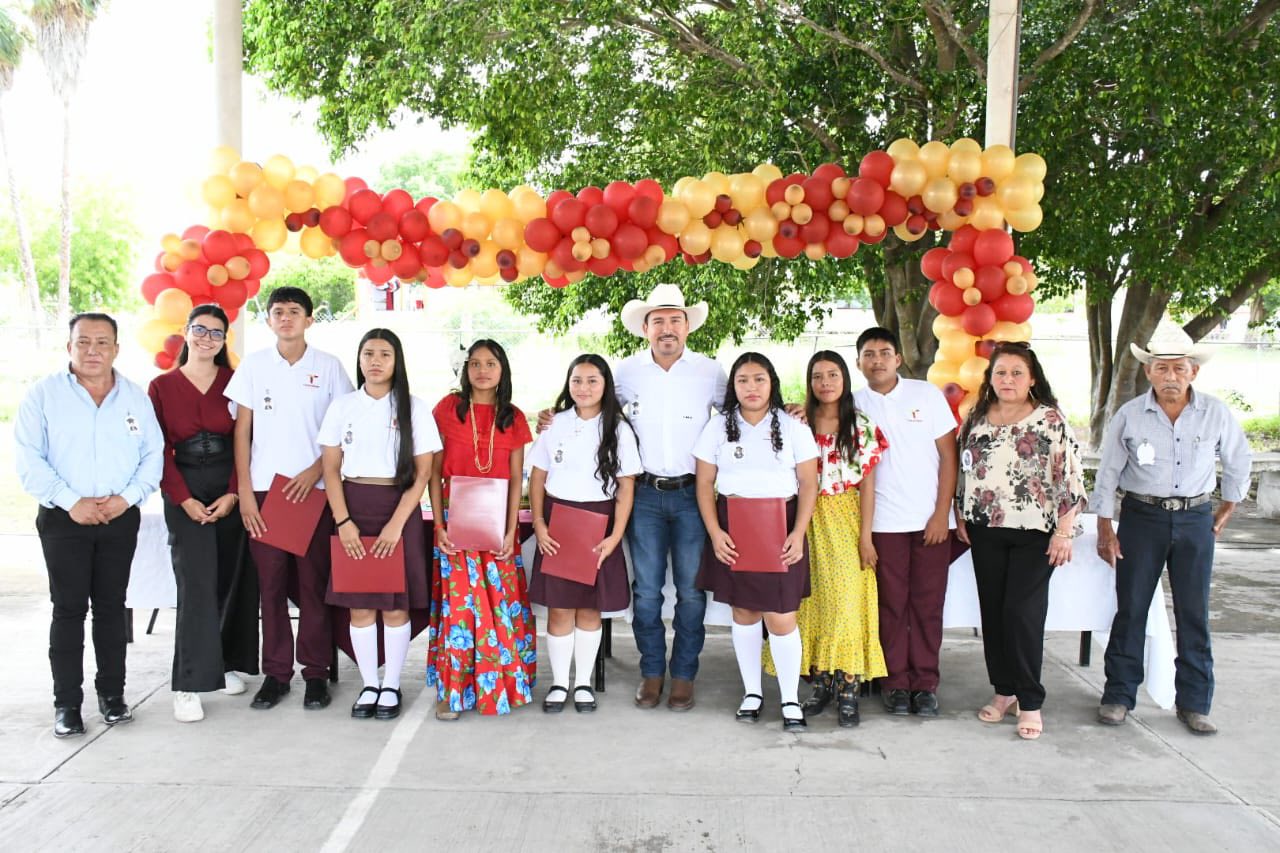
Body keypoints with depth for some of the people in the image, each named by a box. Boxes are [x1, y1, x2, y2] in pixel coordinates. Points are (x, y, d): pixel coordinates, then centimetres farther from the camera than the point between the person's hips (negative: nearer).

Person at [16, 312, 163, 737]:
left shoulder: (136, 397, 8)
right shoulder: (44, 394, -1)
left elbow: (153, 456, 5)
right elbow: (29, 460, -7)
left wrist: (127, 497, -10)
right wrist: (71, 502, -14)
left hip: (120, 519, 2)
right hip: (63, 519, -2)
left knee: (112, 606, 9)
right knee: (69, 608, 0)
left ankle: (112, 693, 18)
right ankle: (67, 702, 8)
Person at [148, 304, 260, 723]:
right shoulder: (162, 386, 5)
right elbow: (160, 450, 0)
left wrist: (233, 494, -10)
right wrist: (184, 500, -9)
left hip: (232, 491, 2)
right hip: (185, 494, -1)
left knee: (233, 579, 5)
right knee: (197, 583, -9)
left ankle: (226, 664, 22)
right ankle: (189, 684, -5)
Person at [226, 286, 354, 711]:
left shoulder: (328, 367, 4)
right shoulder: (254, 365, 6)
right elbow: (242, 430, 5)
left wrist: (316, 469, -10)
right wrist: (244, 491, -1)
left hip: (314, 489, -1)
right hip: (264, 489, 1)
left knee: (314, 584, 2)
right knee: (271, 584, 4)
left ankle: (315, 672, 12)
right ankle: (276, 672, 15)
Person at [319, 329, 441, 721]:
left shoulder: (414, 408, 1)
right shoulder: (342, 407, 6)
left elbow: (422, 472, -3)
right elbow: (331, 468, 4)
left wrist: (396, 523, -12)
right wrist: (343, 521, -8)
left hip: (400, 511, -1)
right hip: (354, 510, 2)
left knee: (396, 604, 3)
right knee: (359, 604, 4)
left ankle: (391, 686, 17)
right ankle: (369, 684, 19)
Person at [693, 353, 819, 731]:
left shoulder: (793, 427, 2)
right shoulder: (719, 427, 5)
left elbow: (808, 484, 0)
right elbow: (704, 483, 3)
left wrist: (798, 533, -10)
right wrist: (714, 532, -8)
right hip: (732, 528, 2)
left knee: (780, 617, -5)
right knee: (744, 613, 9)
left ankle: (790, 700, 9)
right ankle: (752, 692, 24)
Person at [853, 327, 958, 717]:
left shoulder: (927, 394, 2)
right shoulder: (854, 404, 4)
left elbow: (948, 456, 2)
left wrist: (942, 513, -5)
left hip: (930, 520, 0)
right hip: (883, 521, 0)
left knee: (928, 604, 5)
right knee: (891, 604, 4)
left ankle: (925, 683, 16)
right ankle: (896, 682, 16)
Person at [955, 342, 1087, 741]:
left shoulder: (1051, 420, -6)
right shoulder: (976, 419, 9)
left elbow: (1070, 477, -9)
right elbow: (963, 469, 16)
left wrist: (1063, 531, -12)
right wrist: (961, 517, 10)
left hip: (1034, 532, -4)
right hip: (986, 531, 5)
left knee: (1023, 613, -6)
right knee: (992, 612, 8)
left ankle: (1030, 702, 5)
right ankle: (1004, 691, 21)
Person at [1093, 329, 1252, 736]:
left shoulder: (1216, 413, -3)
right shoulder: (1129, 416, -6)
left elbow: (1238, 463, 13)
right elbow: (1107, 474, 0)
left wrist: (1226, 511, 12)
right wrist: (1104, 529, -2)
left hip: (1195, 519, 1)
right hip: (1142, 517, -1)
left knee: (1194, 613, 5)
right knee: (1131, 609, 3)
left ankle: (1194, 703, 16)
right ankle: (1118, 695, 13)